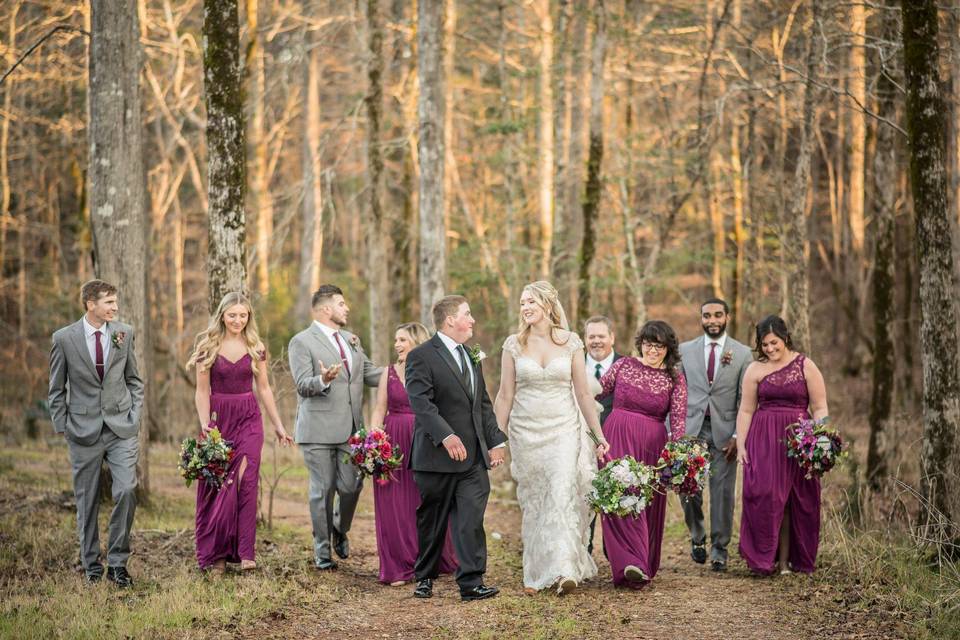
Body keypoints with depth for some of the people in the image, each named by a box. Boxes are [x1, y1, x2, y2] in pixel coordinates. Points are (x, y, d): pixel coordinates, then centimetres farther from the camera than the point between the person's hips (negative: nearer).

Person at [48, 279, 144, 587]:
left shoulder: (124, 332, 4)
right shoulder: (64, 338, -4)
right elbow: (57, 390, 4)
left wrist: (135, 416, 4)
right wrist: (63, 427, -1)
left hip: (121, 428, 1)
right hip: (84, 431, -1)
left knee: (126, 491, -11)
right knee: (87, 501, 6)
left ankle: (117, 562, 1)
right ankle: (91, 564, 20)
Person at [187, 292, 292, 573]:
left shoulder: (256, 347, 5)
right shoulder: (208, 346, 0)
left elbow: (264, 388, 11)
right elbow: (202, 391, -2)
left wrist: (278, 424, 10)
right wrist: (204, 425, -12)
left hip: (249, 418, 1)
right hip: (218, 417, -1)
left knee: (246, 481, -8)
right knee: (215, 485, 1)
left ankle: (245, 552, -9)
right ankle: (216, 554, 9)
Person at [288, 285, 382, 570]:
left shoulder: (352, 340, 17)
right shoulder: (302, 342, -6)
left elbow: (369, 373, 19)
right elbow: (302, 385, -13)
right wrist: (323, 380, -34)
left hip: (351, 428, 6)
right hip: (319, 429, -6)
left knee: (351, 486, 3)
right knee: (323, 490, 1)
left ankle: (340, 530, 31)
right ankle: (323, 550, 13)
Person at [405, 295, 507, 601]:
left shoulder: (472, 356, 17)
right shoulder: (421, 356, -8)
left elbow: (483, 404, 19)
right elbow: (421, 402, -19)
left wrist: (496, 441, 11)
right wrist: (446, 436, -29)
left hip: (474, 456, 5)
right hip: (437, 456, -5)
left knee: (471, 520, -4)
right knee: (431, 521, 8)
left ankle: (471, 582, -5)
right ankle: (424, 577, 23)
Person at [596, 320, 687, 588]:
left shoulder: (675, 379, 4)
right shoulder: (623, 365, 6)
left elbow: (678, 420, -3)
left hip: (652, 446, 1)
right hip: (617, 440, -1)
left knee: (649, 506, 4)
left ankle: (643, 565, 17)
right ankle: (633, 564, -19)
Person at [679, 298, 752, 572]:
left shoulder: (742, 354, 4)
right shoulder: (685, 351, 7)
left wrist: (738, 436, -6)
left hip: (725, 432, -1)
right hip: (691, 429, 1)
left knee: (723, 492, -1)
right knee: (688, 489, -2)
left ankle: (719, 549, 10)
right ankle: (697, 537, 22)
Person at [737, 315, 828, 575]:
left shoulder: (806, 366, 2)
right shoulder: (755, 369, 7)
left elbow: (819, 408, 1)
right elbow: (746, 410, 8)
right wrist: (741, 444, 0)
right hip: (763, 440, 1)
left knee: (795, 501, 0)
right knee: (763, 496, -9)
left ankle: (787, 561, 6)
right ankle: (765, 559, -2)